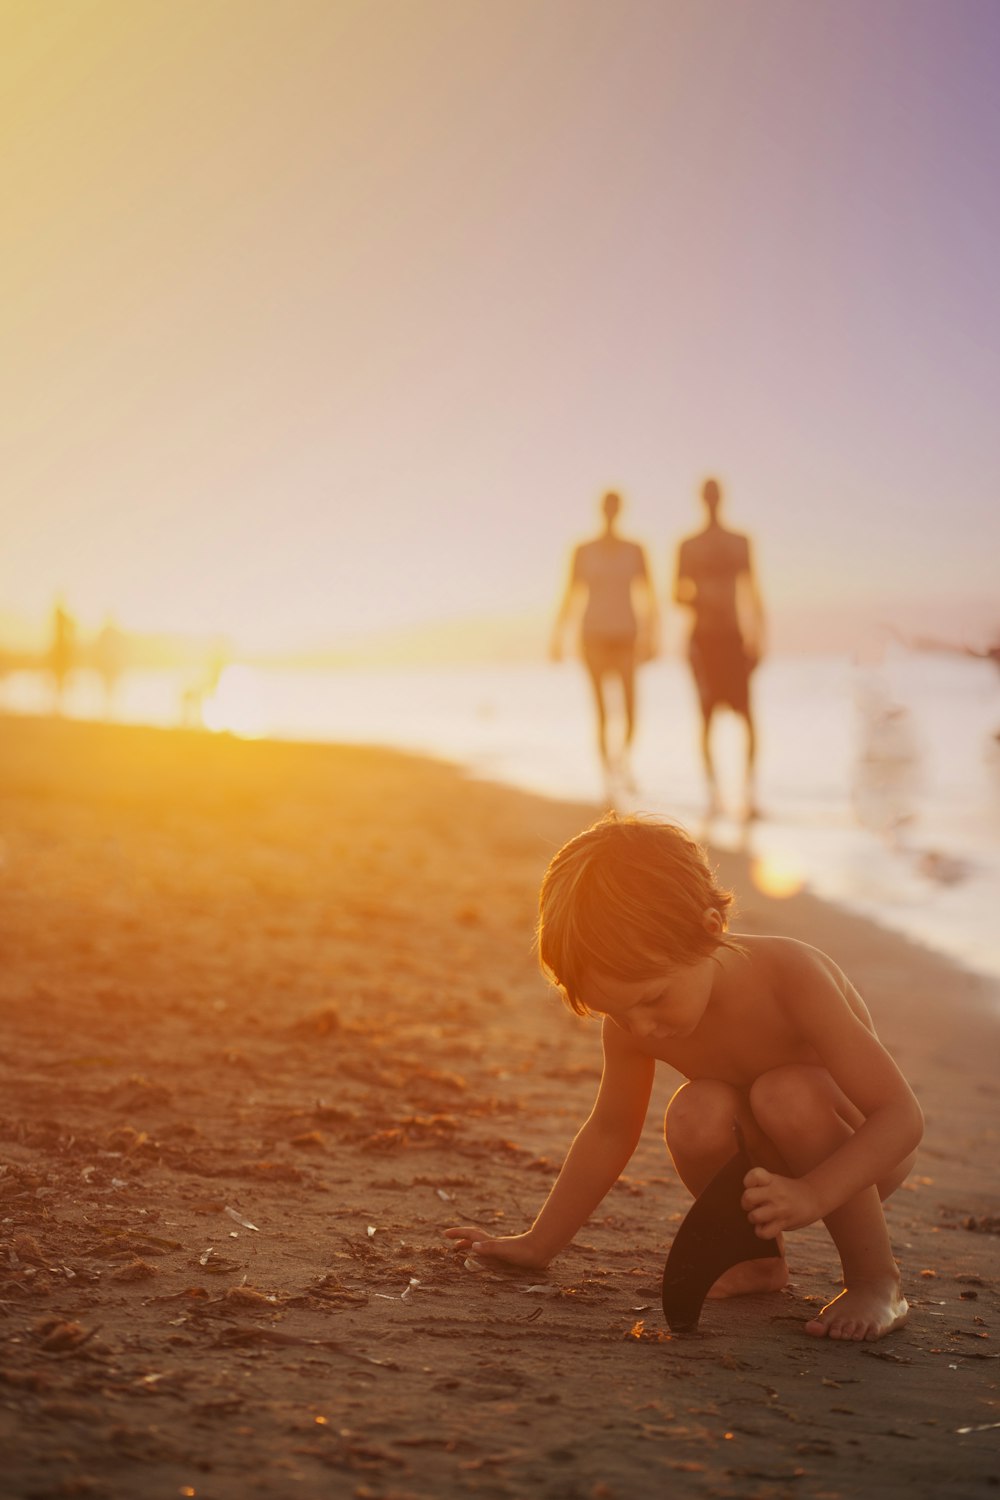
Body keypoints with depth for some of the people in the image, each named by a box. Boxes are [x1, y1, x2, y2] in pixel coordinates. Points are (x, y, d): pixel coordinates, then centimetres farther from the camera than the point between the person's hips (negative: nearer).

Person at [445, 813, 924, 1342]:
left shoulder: (791, 979, -33)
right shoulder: (630, 1018, -18)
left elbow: (901, 1115, -32)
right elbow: (609, 1132, -1)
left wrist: (811, 1194, -47)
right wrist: (538, 1243, 3)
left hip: (861, 1155, -4)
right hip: (763, 1158, 4)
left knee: (788, 1095, -35)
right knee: (695, 1116, -29)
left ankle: (876, 1282, -17)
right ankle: (759, 1257, -1)